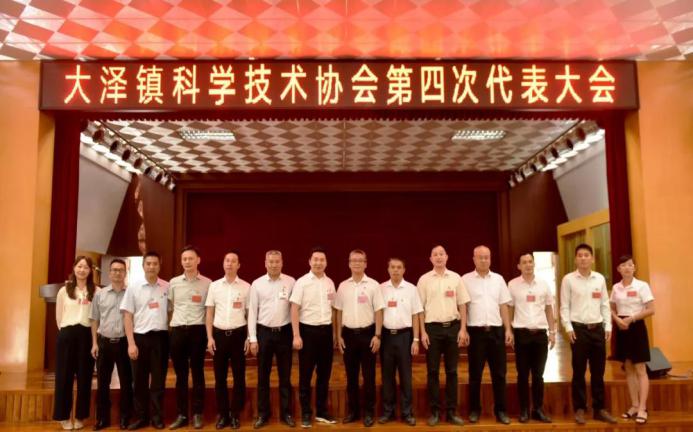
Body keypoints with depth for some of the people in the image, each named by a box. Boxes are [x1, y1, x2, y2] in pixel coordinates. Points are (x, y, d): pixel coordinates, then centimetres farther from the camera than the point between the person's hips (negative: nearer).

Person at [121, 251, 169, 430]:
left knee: (158, 380, 6)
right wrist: (131, 343, -6)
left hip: (160, 337, 0)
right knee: (140, 380, 7)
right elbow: (127, 317, 0)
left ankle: (157, 417, 16)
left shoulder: (167, 287, 3)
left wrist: (172, 337, 1)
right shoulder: (133, 288, 2)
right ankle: (140, 417, 19)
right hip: (140, 337, 0)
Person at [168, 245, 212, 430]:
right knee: (180, 374, 7)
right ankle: (181, 414, 15)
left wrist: (209, 334, 0)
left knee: (197, 373, 4)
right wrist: (171, 324, 9)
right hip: (177, 331, 2)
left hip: (197, 330, -2)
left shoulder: (207, 283, 2)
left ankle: (197, 414, 12)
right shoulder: (173, 283, 9)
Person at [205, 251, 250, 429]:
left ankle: (235, 414, 17)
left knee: (239, 376, 5)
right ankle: (222, 414, 18)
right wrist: (210, 337, 0)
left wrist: (249, 337, -3)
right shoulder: (214, 286, 5)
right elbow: (209, 314, 7)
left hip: (238, 334, -1)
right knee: (220, 377, 7)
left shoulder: (246, 287, 1)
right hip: (219, 334, 1)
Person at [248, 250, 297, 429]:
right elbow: (252, 312, 1)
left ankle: (286, 413, 20)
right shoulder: (257, 284, 0)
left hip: (284, 332, 0)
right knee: (263, 376, 9)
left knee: (285, 375, 8)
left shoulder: (290, 282, -1)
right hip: (264, 332, 1)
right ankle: (262, 414, 21)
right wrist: (252, 338, -3)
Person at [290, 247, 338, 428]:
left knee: (324, 373, 11)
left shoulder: (330, 283, 7)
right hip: (308, 330, -4)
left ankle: (322, 412, 23)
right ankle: (306, 413, 15)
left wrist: (334, 333, 13)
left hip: (326, 331, 4)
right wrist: (296, 336, -14)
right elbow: (295, 310, -9)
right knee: (306, 375, 4)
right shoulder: (302, 282, -7)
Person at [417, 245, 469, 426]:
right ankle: (434, 411, 11)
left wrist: (463, 329, -1)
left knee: (452, 371, 6)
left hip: (453, 327, 1)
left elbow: (462, 305, 6)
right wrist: (423, 332, -4)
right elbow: (420, 308, 2)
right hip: (432, 328, -1)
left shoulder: (455, 278, 5)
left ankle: (451, 411, 14)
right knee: (432, 371, 3)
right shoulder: (424, 279, 2)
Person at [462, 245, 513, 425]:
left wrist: (508, 329, 4)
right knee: (475, 374, 5)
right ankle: (474, 410, 17)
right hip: (476, 331, -2)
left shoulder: (498, 279, 9)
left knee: (499, 373, 6)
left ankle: (500, 410, 16)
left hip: (496, 330, 3)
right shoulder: (465, 280, 0)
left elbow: (503, 306, 10)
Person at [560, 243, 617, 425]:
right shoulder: (568, 279, -2)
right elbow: (564, 306, -3)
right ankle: (579, 409, 11)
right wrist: (568, 328, -10)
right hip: (578, 328, -3)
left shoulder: (600, 279, 8)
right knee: (579, 372, 2)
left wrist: (608, 326, 4)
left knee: (598, 372, 9)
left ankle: (599, 409, 19)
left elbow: (605, 305, 11)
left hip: (598, 328, 3)